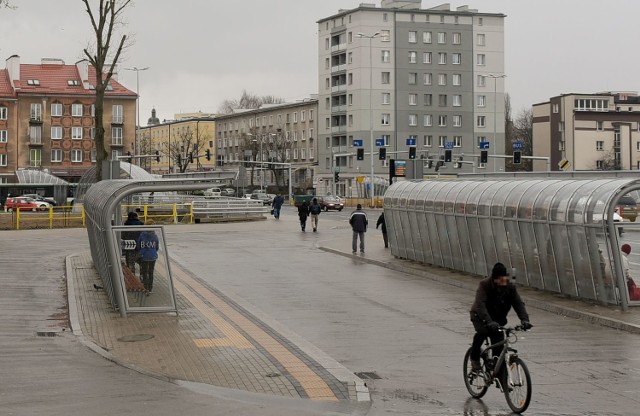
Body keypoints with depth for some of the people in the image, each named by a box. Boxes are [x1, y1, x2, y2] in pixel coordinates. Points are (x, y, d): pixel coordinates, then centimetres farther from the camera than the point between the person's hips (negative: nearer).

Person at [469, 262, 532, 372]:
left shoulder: (510, 287, -12)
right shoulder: (484, 284, -25)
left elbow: (518, 303, -18)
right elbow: (480, 304, -36)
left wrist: (524, 319, -37)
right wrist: (489, 322, -51)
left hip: (498, 318, 4)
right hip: (480, 316, -4)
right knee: (482, 332, -33)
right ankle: (474, 358, -9)